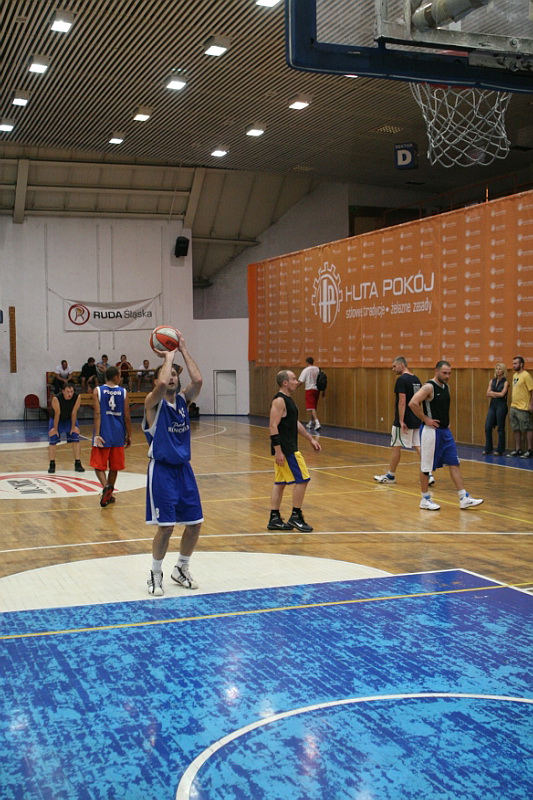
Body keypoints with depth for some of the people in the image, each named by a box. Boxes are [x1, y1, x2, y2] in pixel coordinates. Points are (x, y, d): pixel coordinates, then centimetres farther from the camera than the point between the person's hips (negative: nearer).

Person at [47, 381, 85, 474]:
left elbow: (74, 413, -19)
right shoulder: (56, 398, -33)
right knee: (53, 440, -10)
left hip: (70, 419, 2)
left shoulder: (77, 397, -27)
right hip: (56, 419, -2)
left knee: (76, 439, -6)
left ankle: (77, 463, 2)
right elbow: (57, 414, -27)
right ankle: (52, 465, -1)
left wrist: (73, 427, -12)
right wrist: (55, 429, -18)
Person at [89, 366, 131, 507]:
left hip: (103, 435, -2)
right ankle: (109, 494, 22)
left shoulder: (98, 391, -2)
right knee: (114, 467, 15)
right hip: (118, 435, 2)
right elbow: (127, 417, 2)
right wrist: (129, 435, 10)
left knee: (98, 465, 6)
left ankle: (106, 487, -18)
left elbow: (97, 414, -11)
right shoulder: (123, 392, 2)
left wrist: (97, 435, -13)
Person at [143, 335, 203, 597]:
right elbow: (162, 384, -30)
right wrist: (168, 355, -16)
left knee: (194, 523, 8)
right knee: (165, 526, -8)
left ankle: (181, 569, 28)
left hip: (183, 468, 6)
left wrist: (184, 351, -9)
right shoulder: (153, 402, -8)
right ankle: (155, 574, 13)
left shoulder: (183, 399, 7)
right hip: (162, 469, -6)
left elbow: (197, 381, -12)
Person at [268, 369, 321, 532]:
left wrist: (310, 439, 24)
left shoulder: (288, 400, 15)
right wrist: (278, 451, -25)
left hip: (289, 448, 10)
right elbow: (273, 427, -21)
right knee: (302, 480, -6)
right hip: (284, 449, -10)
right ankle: (295, 517, 1)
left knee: (280, 483, 11)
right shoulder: (279, 401, -16)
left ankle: (274, 519, 15)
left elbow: (295, 423, 25)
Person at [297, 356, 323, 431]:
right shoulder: (317, 369, 6)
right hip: (317, 389, 6)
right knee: (314, 407, 18)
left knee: (311, 408, -9)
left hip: (310, 389, -6)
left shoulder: (306, 370, -8)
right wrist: (323, 391, 15)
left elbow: (300, 382, -9)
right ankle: (311, 423, 30)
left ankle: (317, 423, -24)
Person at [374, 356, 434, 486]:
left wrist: (401, 421, -21)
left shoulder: (402, 380, -15)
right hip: (416, 420, 8)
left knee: (396, 447, 4)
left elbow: (402, 401, -21)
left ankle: (390, 475, 15)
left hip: (404, 421, -8)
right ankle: (428, 474, -1)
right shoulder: (416, 380, 12)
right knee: (419, 447, 6)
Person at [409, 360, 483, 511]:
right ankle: (425, 499, 13)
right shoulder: (429, 387, -15)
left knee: (454, 464, 6)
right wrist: (426, 419, -19)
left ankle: (464, 498, 8)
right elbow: (412, 403, -26)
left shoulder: (446, 387, 11)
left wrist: (445, 422, 14)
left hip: (445, 431, 8)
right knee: (426, 466, 2)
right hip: (431, 431, -8)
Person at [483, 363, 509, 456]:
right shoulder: (492, 381, 11)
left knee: (500, 428, 0)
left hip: (501, 406, -5)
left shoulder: (505, 382, -3)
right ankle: (488, 449, 10)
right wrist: (497, 394, -11)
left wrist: (492, 393, -3)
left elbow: (502, 394, -14)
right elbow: (488, 394, 3)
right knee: (487, 427, 1)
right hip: (492, 405, 5)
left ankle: (500, 450, 8)